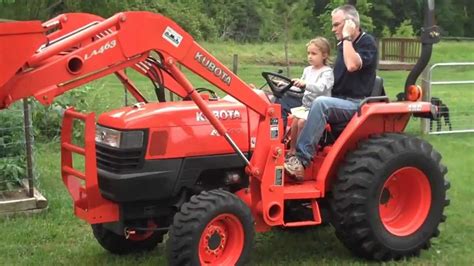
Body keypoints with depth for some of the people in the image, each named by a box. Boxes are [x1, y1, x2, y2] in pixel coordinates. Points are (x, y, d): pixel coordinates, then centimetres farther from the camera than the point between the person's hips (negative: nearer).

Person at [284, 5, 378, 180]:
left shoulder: (367, 43, -7)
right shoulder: (343, 45, 15)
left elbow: (352, 65, -26)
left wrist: (347, 37, -15)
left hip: (357, 105, -8)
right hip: (339, 102, 8)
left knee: (321, 103, -34)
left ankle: (302, 160, -36)